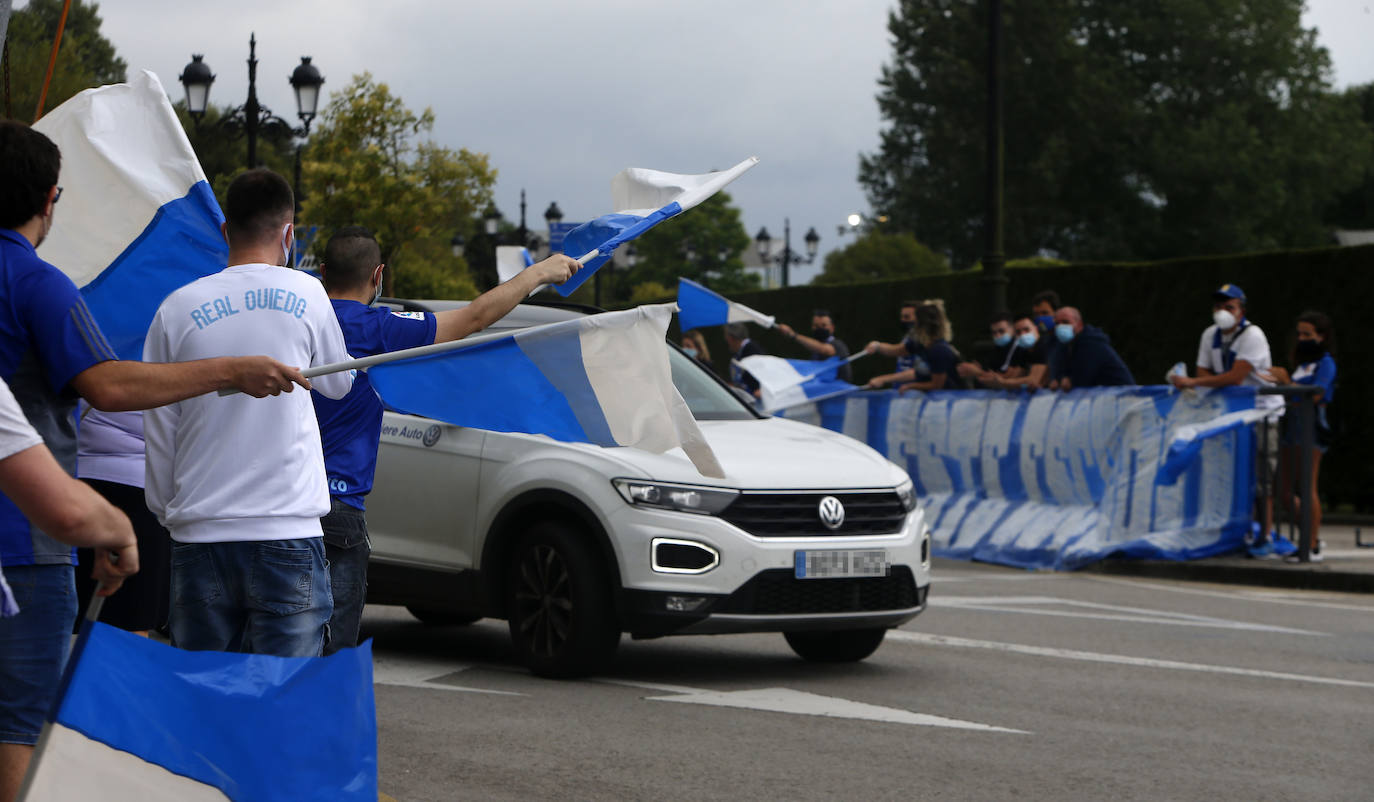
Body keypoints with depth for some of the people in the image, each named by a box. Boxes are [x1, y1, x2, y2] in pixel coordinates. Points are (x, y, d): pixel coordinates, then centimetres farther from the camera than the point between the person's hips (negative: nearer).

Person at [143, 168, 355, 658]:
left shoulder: (178, 308, 3)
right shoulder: (306, 296, 0)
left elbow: (157, 432, 7)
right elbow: (338, 383, 18)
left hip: (198, 532, 2)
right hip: (286, 532, -2)